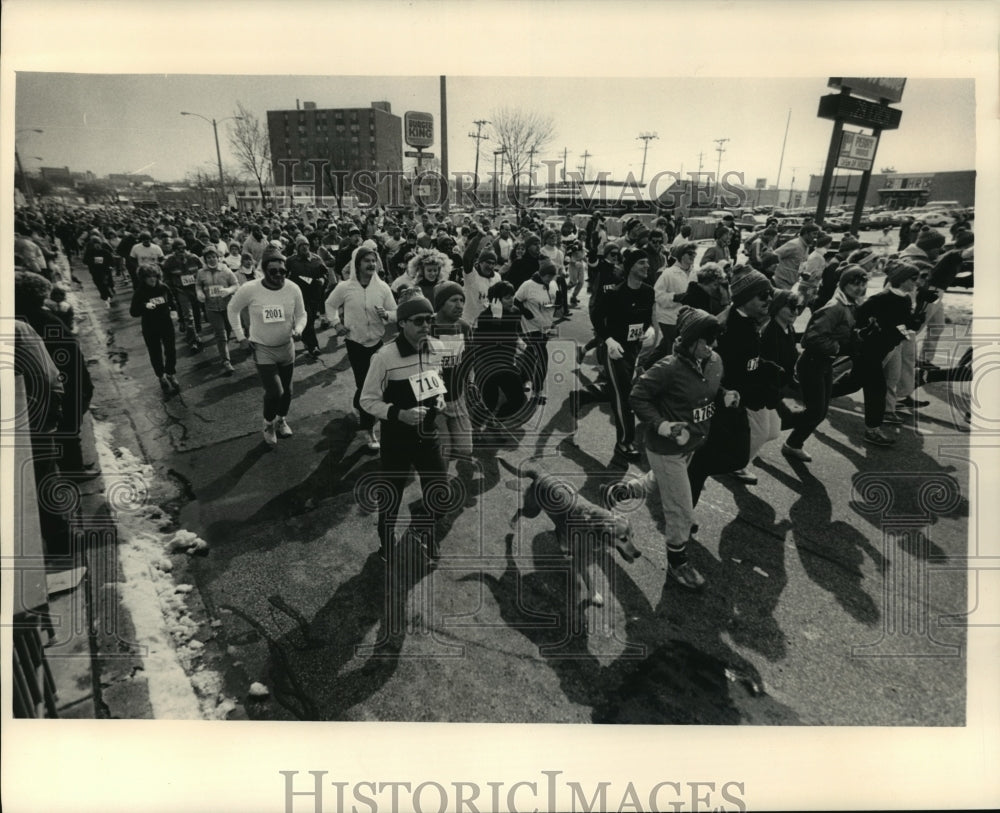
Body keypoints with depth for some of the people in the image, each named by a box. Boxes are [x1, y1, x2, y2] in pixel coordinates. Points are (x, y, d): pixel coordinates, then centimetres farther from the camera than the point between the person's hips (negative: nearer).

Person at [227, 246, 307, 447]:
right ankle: (268, 424, 18)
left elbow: (301, 315, 1)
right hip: (262, 349, -3)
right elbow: (232, 309, -1)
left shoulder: (293, 290, -14)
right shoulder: (249, 289, -19)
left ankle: (282, 420, 45)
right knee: (274, 392, -12)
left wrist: (298, 330, -20)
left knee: (286, 390, 16)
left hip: (286, 347, 3)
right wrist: (240, 336, -3)